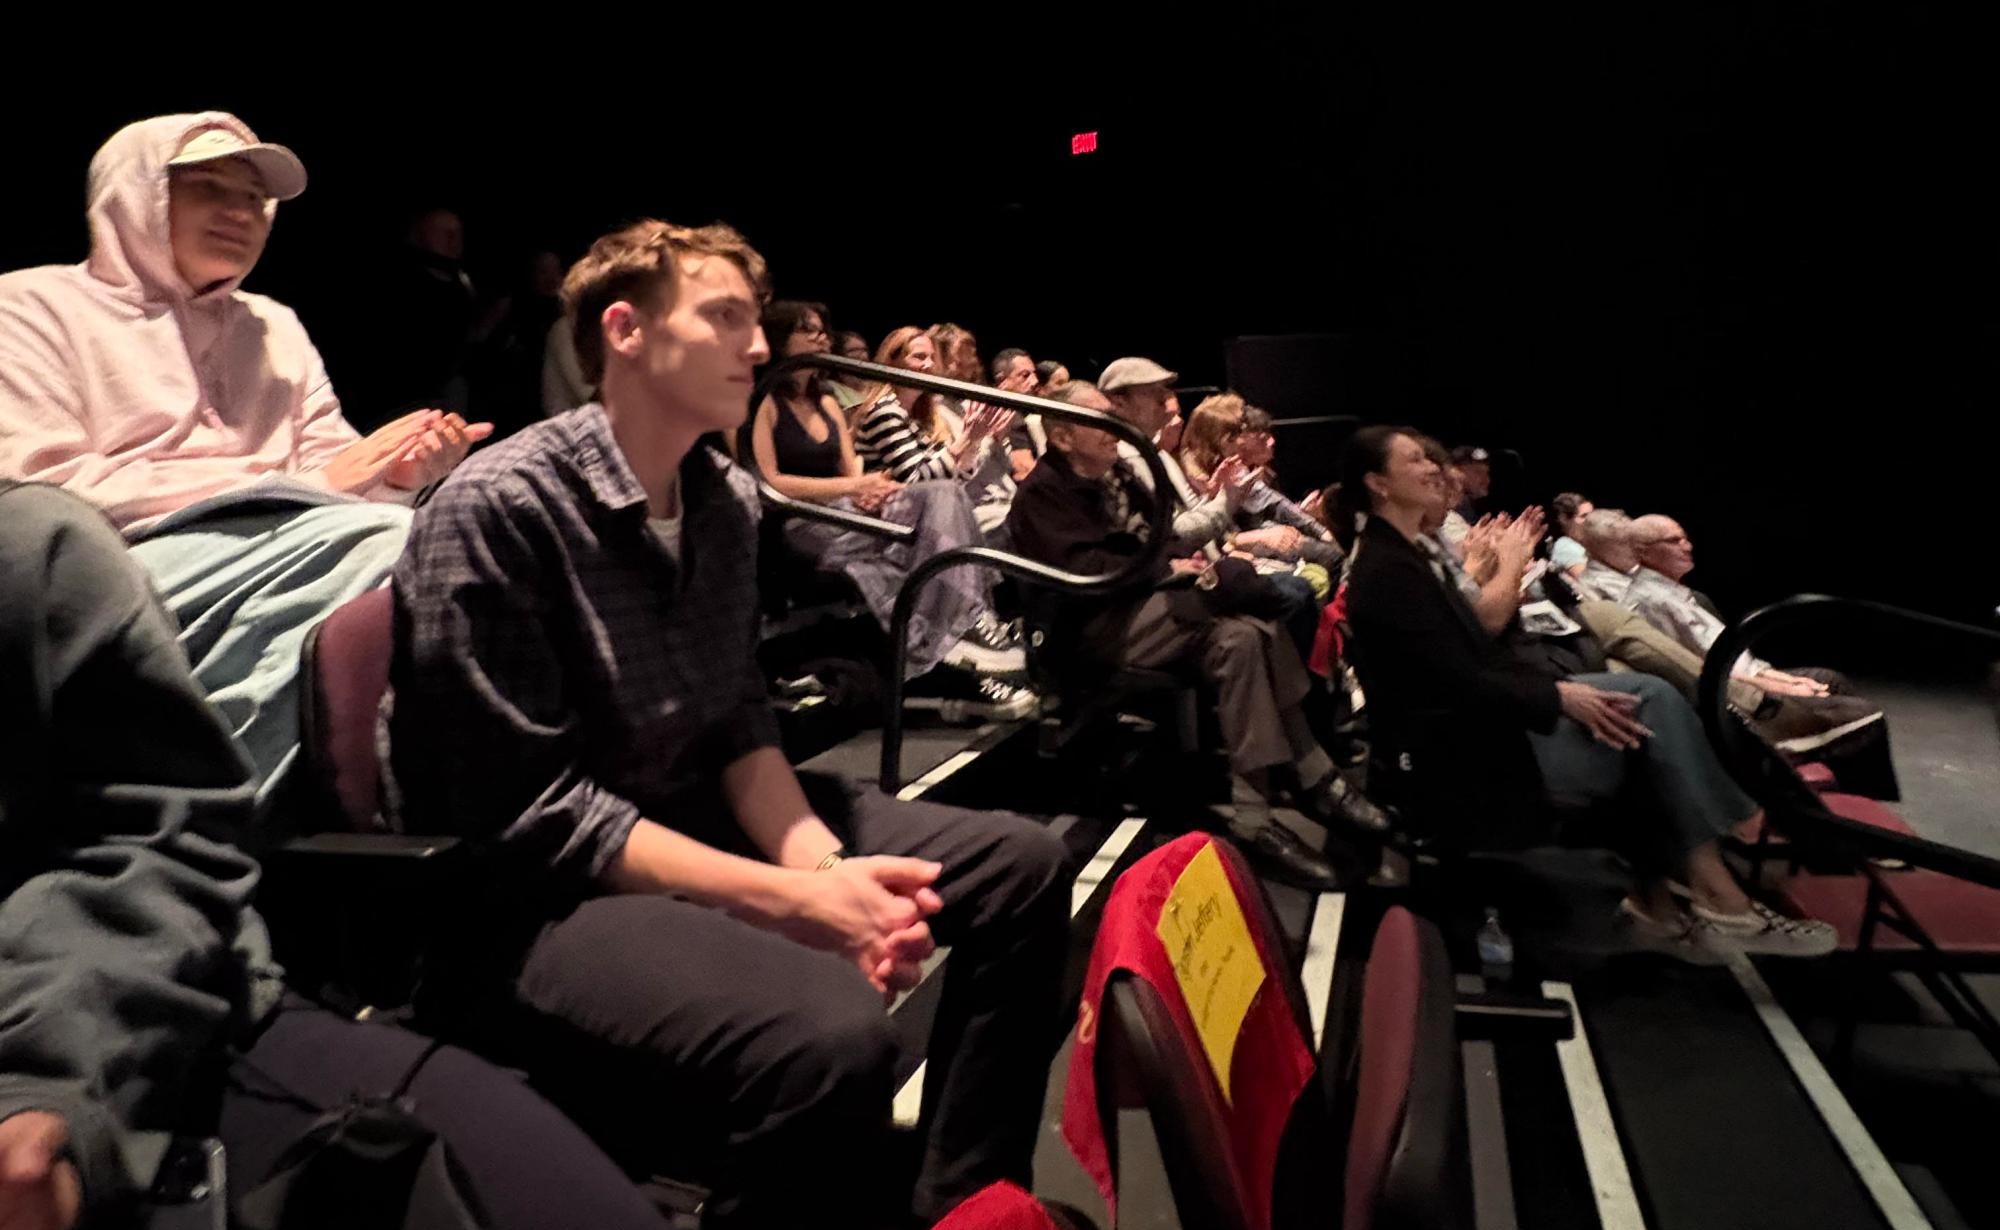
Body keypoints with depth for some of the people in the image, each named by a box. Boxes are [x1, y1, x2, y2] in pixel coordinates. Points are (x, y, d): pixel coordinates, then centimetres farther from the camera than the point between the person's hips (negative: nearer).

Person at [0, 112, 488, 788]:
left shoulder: (275, 327, 27)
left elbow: (334, 472, 16)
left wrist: (393, 475, -10)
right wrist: (290, 482, -9)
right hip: (144, 568, -5)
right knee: (392, 541, -32)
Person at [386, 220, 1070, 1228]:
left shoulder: (727, 500, 5)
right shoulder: (495, 510, -19)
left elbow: (739, 724, 6)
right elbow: (532, 811, -21)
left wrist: (818, 862, -15)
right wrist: (791, 898, -25)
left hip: (699, 819, 9)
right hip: (538, 886, -8)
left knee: (1019, 865, 4)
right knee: (832, 1031, -36)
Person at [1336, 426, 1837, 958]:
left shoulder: (1410, 554, 16)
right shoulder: (1386, 572, -16)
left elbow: (1481, 654, 12)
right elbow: (1457, 684, -20)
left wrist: (1561, 686, -2)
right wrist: (1560, 698, -14)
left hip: (1476, 726, 9)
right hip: (1458, 757, -9)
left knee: (1648, 697, -4)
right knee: (1649, 709, -9)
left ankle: (1659, 895, -3)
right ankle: (1718, 896, 0)